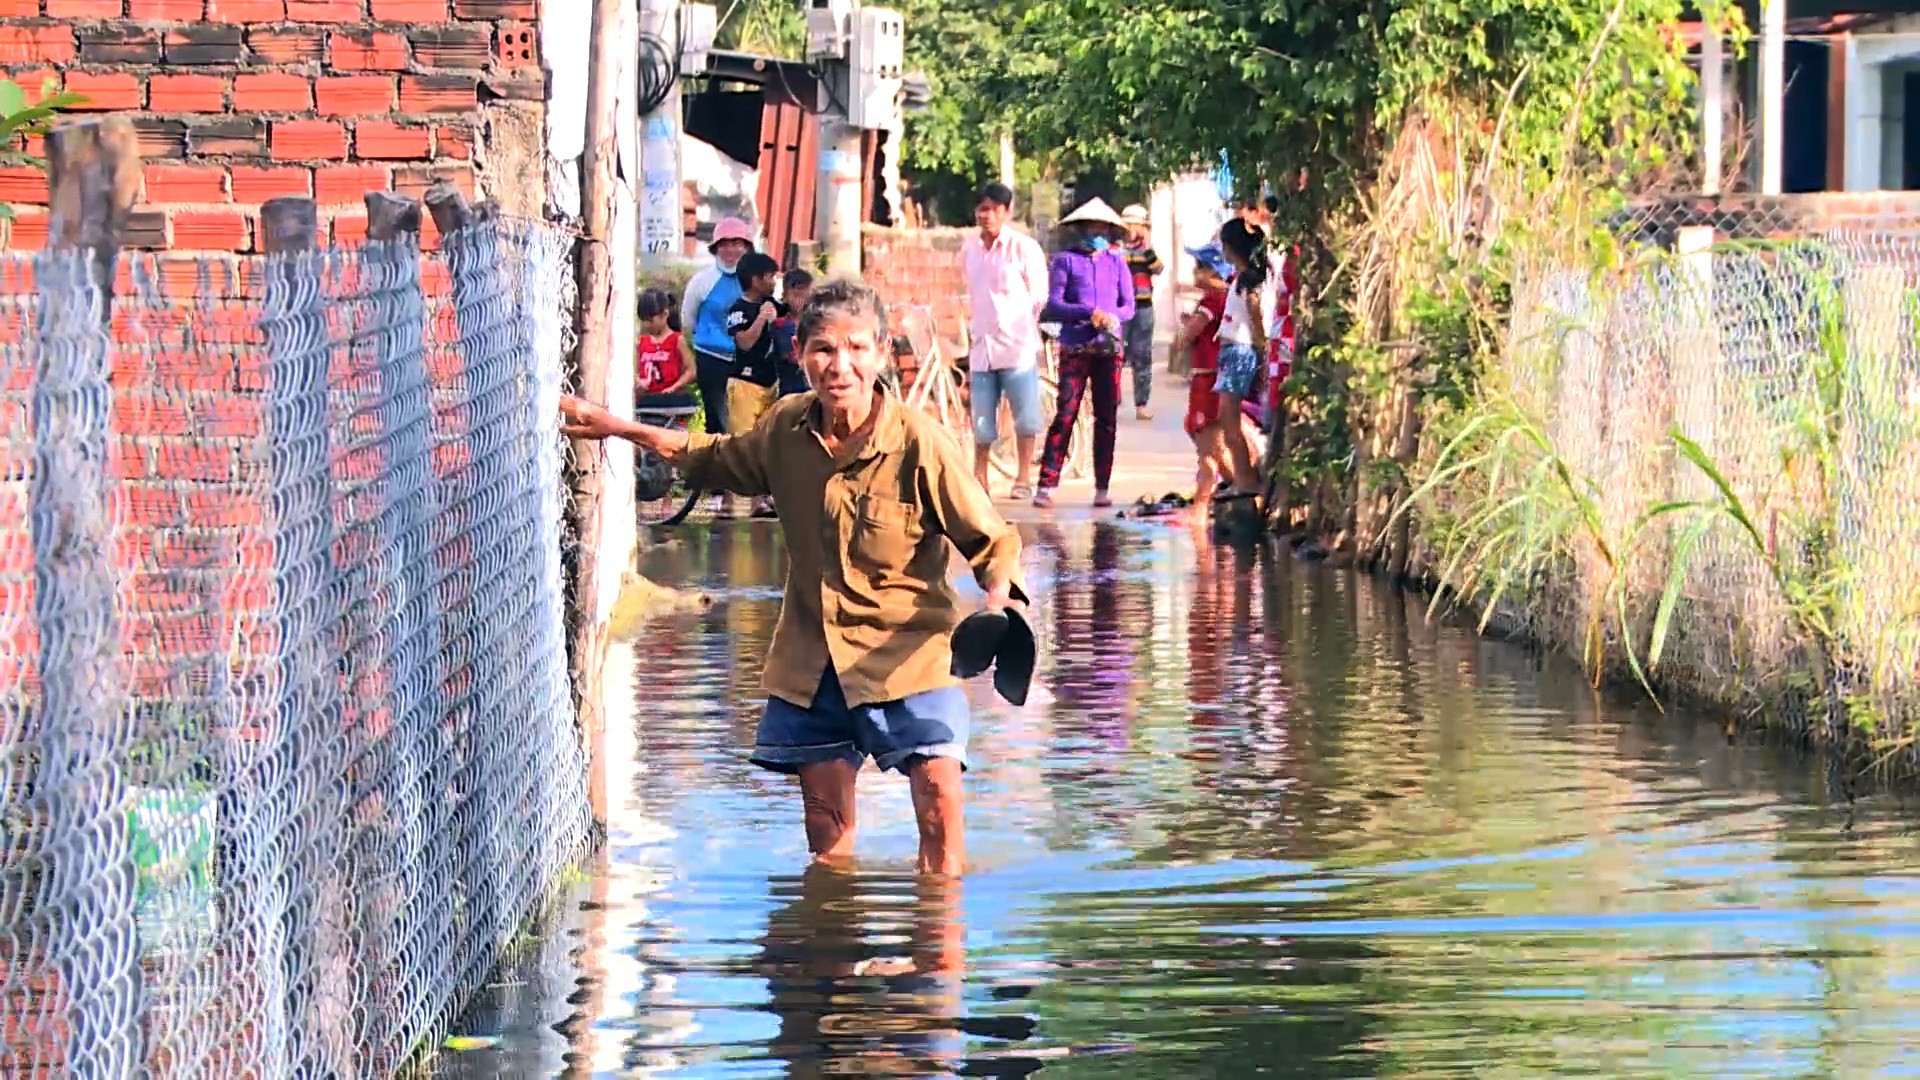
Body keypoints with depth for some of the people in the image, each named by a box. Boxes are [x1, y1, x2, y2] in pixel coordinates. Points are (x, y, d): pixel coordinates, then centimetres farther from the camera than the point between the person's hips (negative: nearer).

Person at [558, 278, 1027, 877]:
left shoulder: (920, 443, -17)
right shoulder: (786, 427, -2)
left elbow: (991, 540, -11)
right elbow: (718, 459, 21)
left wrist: (1000, 596, -32)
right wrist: (621, 429, 18)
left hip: (907, 649, -4)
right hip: (811, 653, 5)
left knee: (939, 798, -15)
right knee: (823, 810, 10)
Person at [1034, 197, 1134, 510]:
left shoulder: (1116, 262, 14)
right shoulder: (1066, 260, 4)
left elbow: (1128, 306, 10)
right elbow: (1053, 306, -4)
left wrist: (1113, 317, -12)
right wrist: (1088, 313, -17)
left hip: (1109, 349, 3)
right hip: (1075, 349, -3)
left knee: (1107, 417, 3)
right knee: (1065, 414, -10)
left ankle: (1102, 487, 8)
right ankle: (1047, 484, -11)